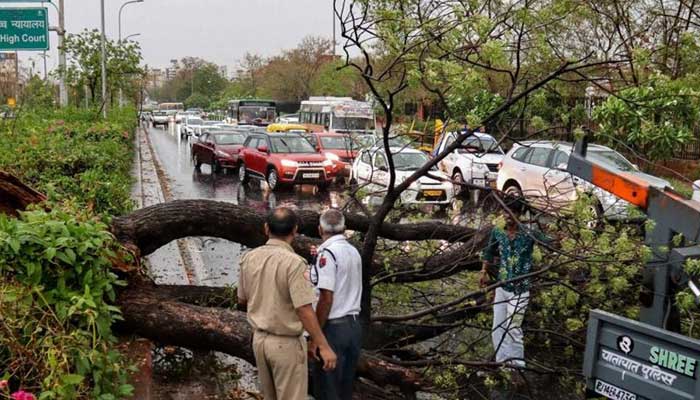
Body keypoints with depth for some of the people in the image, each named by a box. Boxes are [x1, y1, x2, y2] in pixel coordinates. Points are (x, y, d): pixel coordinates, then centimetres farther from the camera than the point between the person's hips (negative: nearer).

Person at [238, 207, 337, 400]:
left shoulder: (249, 258, -1)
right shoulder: (293, 262, -21)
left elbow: (242, 301, 9)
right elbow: (305, 311, -23)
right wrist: (324, 346, -17)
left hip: (259, 339, 6)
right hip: (286, 343, -6)